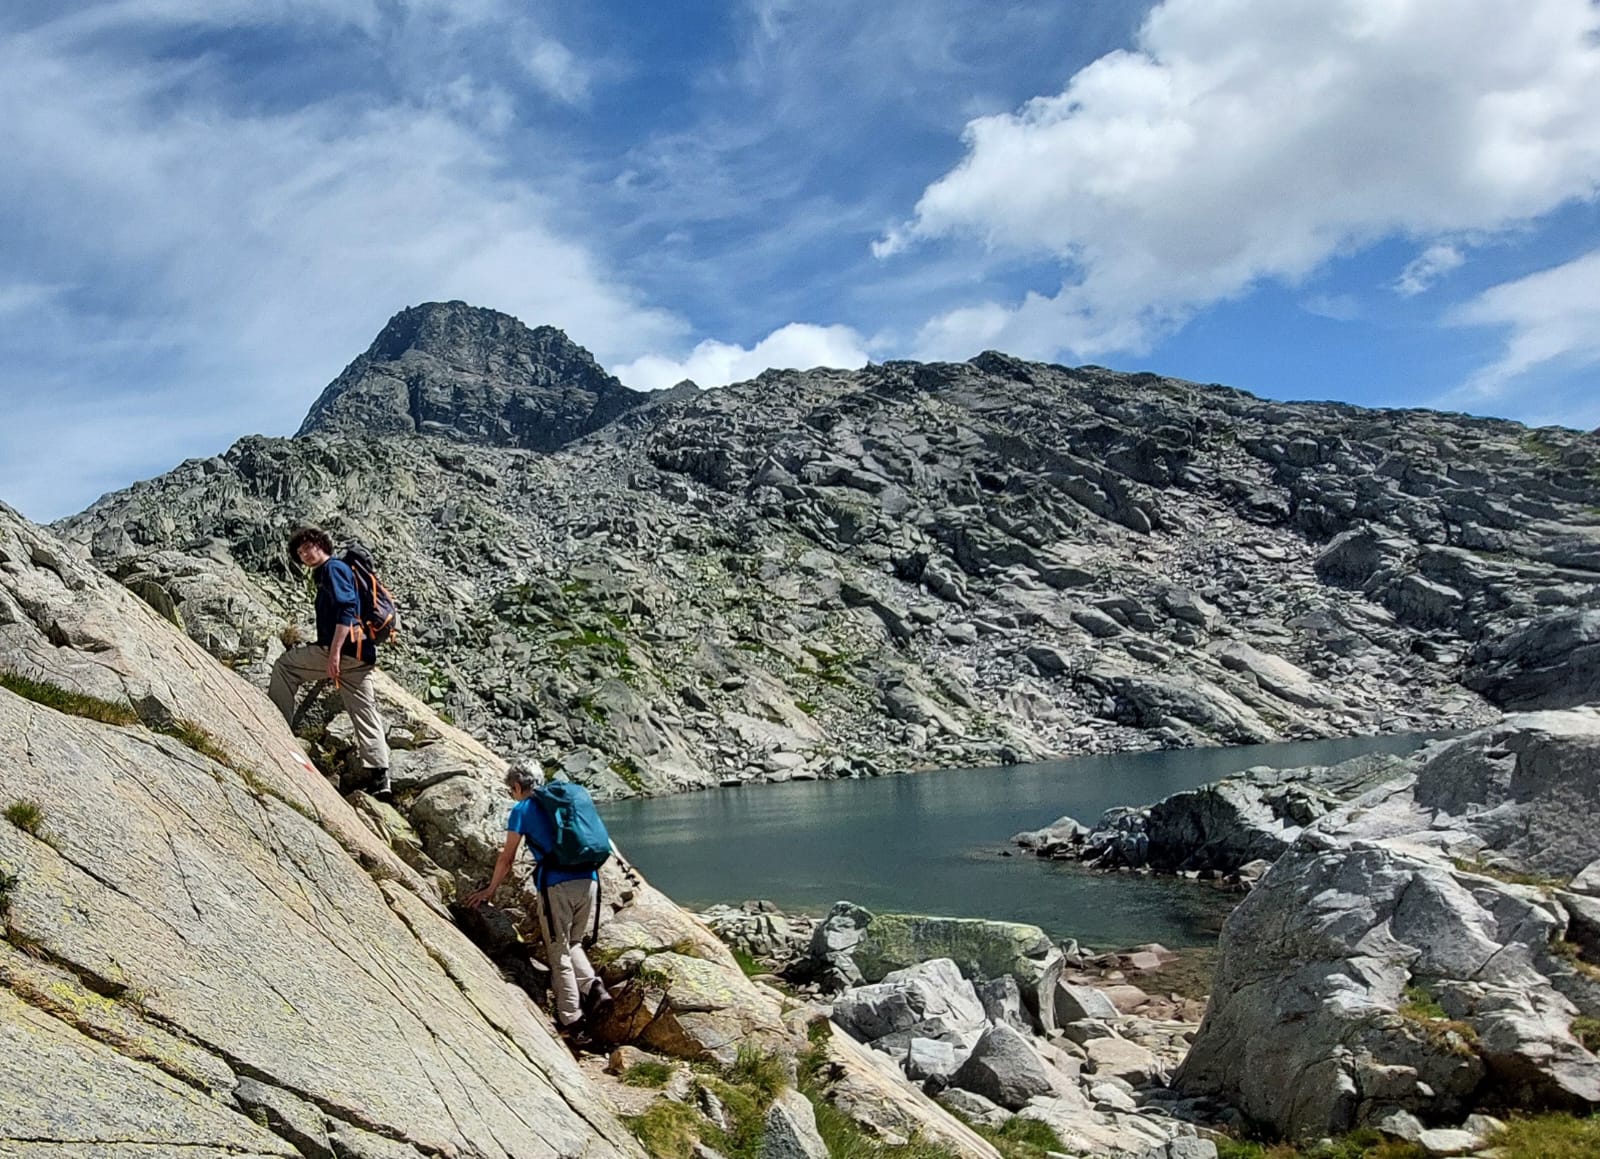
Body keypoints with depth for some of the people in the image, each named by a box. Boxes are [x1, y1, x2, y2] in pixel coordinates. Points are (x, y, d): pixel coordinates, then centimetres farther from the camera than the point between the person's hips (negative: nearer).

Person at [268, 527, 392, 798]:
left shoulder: (333, 568, -3)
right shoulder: (325, 574, 29)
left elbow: (346, 609, -17)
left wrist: (335, 652, -24)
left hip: (345, 649, -10)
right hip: (361, 654, 10)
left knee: (285, 664, 7)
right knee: (365, 713, 3)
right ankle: (378, 779, 0)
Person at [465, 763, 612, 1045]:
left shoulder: (522, 809, 7)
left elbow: (506, 858, 11)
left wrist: (490, 890, 24)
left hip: (556, 886, -5)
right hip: (589, 880, 5)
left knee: (559, 955, 4)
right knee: (573, 943, 23)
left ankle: (574, 1024, 0)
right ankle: (593, 987, 0)